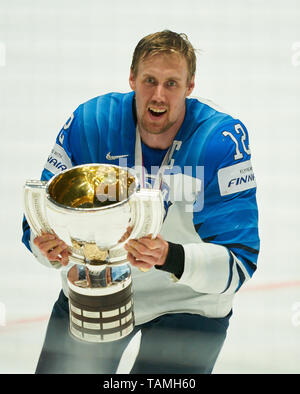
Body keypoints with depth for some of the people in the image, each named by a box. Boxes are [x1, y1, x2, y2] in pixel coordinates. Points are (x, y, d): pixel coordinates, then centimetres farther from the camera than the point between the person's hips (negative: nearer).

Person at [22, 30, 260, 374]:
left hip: (187, 301, -2)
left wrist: (170, 257, -46)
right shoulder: (88, 123, -16)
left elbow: (238, 265, -28)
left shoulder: (223, 140, -23)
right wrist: (49, 244, -36)